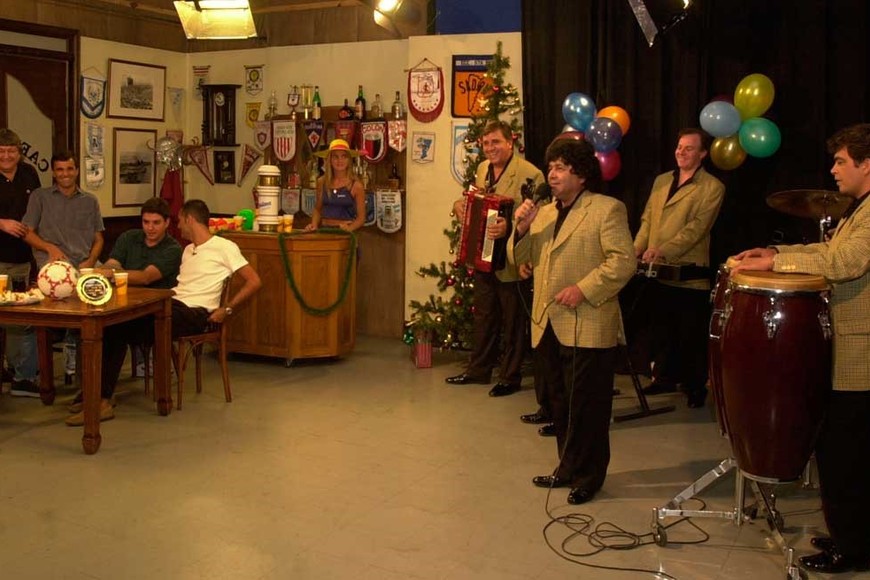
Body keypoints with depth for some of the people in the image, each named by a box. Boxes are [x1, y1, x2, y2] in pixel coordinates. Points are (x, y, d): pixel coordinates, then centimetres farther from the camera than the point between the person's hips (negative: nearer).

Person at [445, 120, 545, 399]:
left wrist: (510, 227, -35)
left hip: (511, 263, -7)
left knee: (513, 322, 7)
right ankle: (479, 369, 33)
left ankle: (510, 377, 20)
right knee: (484, 316, 19)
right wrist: (459, 204, 4)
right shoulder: (482, 169, 8)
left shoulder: (530, 174, -16)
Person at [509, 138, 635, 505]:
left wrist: (583, 288, -20)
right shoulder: (544, 212, 16)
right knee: (559, 404, 16)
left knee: (586, 407, 2)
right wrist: (522, 229, -3)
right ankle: (568, 468, 29)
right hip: (547, 326, 7)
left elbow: (623, 262, -14)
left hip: (587, 328, -7)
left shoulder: (607, 209, -6)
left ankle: (587, 477, 15)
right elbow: (519, 259, 14)